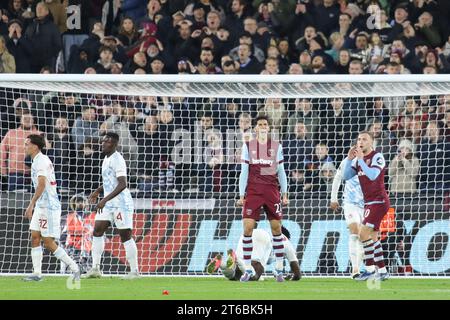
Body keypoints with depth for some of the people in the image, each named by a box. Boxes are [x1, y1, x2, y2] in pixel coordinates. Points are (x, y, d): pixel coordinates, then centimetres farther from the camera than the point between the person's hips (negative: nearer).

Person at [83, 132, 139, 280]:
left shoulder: (117, 160, -15)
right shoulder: (107, 159, 15)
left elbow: (122, 184, -24)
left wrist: (105, 199, -28)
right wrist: (98, 191, 16)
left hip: (121, 203, -9)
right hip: (108, 205, 9)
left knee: (125, 236, -5)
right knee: (97, 231, 2)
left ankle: (134, 271, 1)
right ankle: (95, 268, 2)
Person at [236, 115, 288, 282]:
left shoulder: (276, 146, 8)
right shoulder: (248, 146, 6)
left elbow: (281, 171, 11)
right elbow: (244, 171, 6)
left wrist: (285, 194, 7)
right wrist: (241, 195, 1)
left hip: (272, 190, 1)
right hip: (253, 191, -1)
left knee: (276, 228, 0)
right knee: (248, 227, -9)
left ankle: (279, 269, 9)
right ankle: (248, 269, -2)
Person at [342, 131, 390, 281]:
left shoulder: (377, 157, -11)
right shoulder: (358, 159, 12)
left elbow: (372, 175, -26)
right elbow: (346, 176, 4)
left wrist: (360, 159, -27)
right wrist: (349, 159, -8)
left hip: (378, 201, -9)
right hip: (369, 203, 9)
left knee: (364, 234, -16)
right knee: (372, 238, 10)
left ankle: (370, 269, -11)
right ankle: (382, 271, 15)